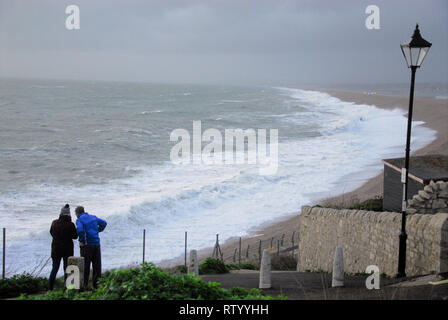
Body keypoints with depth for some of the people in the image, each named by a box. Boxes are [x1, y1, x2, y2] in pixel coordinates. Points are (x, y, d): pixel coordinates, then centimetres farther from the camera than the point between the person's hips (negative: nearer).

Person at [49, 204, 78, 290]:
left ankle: (50, 288, 10)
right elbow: (75, 236, -4)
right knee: (67, 269, 8)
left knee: (54, 268, 13)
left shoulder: (54, 223, -7)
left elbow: (51, 233, 8)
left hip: (56, 248, 2)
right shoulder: (70, 225, -15)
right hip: (67, 250, -2)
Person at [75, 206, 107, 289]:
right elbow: (104, 223, 24)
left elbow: (80, 230, -25)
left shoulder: (79, 220, -6)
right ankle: (96, 284, 10)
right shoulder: (93, 217, 13)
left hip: (87, 245, -5)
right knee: (97, 265, 9)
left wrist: (81, 241, -13)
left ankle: (84, 284, 4)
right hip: (96, 244, 5)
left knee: (85, 266, 2)